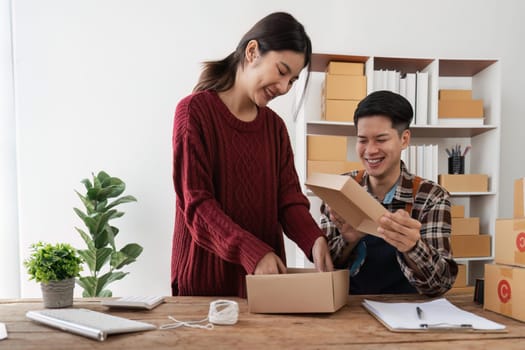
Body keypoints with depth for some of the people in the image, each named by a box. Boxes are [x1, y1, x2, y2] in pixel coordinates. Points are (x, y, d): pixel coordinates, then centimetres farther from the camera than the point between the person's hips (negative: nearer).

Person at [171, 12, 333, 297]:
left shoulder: (275, 126, 7)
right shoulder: (195, 110, -10)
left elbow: (288, 196, -1)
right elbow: (197, 202, -17)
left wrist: (314, 240, -20)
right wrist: (252, 253, -27)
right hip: (206, 273, -5)